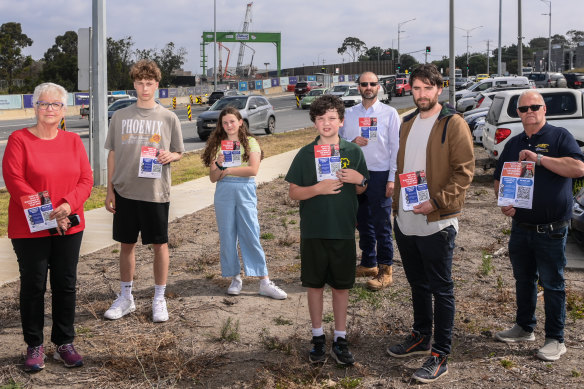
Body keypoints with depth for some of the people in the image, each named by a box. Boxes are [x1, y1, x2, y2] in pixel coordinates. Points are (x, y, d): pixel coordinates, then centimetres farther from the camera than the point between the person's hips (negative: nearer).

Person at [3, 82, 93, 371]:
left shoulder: (73, 141, 6)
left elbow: (86, 180, 1)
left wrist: (68, 205, -18)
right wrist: (46, 212, -19)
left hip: (68, 226, 4)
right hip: (29, 228, -3)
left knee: (65, 284, 9)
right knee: (33, 286, 4)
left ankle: (64, 343, 21)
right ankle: (35, 346, 17)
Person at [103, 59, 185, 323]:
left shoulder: (168, 118, 1)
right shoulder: (120, 117, 6)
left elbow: (179, 153, 7)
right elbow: (112, 154, 9)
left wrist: (170, 156, -17)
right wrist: (110, 190, 5)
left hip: (156, 192, -2)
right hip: (125, 191, 2)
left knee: (160, 244, 4)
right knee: (126, 244, 10)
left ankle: (159, 300, 18)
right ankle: (126, 298, 24)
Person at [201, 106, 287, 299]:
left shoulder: (250, 142, 3)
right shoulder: (218, 146, 9)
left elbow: (253, 169, -10)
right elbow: (213, 178, 5)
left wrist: (229, 170, -9)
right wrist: (219, 165, -14)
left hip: (245, 191, -2)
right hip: (224, 192, 3)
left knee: (251, 236, -4)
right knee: (227, 236, 4)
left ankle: (264, 283, -1)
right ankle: (235, 278, 17)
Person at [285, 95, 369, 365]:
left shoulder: (353, 152, 2)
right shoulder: (305, 154, -1)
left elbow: (361, 190, 11)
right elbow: (293, 192, -2)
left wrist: (359, 179, -11)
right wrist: (319, 188, -18)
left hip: (343, 231, 1)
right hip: (313, 231, 0)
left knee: (341, 286, 8)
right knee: (314, 284, 9)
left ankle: (340, 340, 21)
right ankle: (318, 337, 23)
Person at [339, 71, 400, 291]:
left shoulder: (389, 113, -1)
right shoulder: (349, 114, 9)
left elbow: (396, 147, -4)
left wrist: (392, 179, -10)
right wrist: (352, 143, -9)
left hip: (380, 175, -4)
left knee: (382, 224, -1)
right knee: (363, 223, 14)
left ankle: (385, 270, 10)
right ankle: (368, 264, 28)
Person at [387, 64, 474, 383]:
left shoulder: (453, 124, -9)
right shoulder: (408, 124, 13)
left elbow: (464, 172, -14)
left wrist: (436, 202, -22)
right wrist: (397, 203, 14)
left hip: (437, 223, -7)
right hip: (405, 221, 7)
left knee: (441, 288, 2)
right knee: (417, 284, 19)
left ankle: (440, 355, 10)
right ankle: (420, 337, 35)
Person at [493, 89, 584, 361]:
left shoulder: (559, 136, -5)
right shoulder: (513, 144, 12)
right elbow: (498, 180, 17)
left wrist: (539, 158, -25)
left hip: (551, 230, -5)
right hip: (520, 227, 6)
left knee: (552, 284, 2)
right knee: (523, 280, 17)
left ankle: (555, 339, 12)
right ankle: (524, 328, 31)